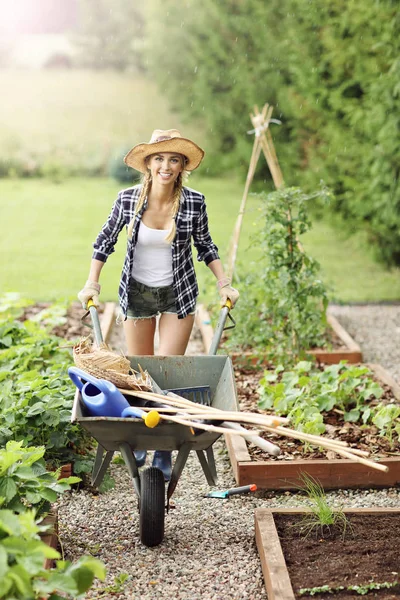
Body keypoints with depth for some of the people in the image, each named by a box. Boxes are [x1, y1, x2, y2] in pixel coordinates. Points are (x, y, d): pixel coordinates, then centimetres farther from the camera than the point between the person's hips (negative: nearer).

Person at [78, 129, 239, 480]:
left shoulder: (194, 202, -14)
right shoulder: (128, 199, -14)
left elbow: (205, 245, 3)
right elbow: (105, 241, 1)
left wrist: (224, 283, -2)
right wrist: (92, 284, -4)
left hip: (178, 295, -1)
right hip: (136, 292, 1)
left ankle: (164, 451, 9)